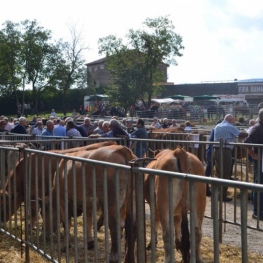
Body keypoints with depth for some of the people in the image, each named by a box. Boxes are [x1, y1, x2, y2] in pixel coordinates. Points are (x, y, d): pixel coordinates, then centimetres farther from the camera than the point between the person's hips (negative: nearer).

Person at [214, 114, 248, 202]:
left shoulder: (217, 127, 17)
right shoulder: (230, 127, -6)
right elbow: (241, 134, -13)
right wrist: (247, 134, 8)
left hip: (216, 151, 8)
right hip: (225, 151, -8)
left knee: (219, 173, 15)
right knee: (226, 174, -1)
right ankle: (223, 195, 0)